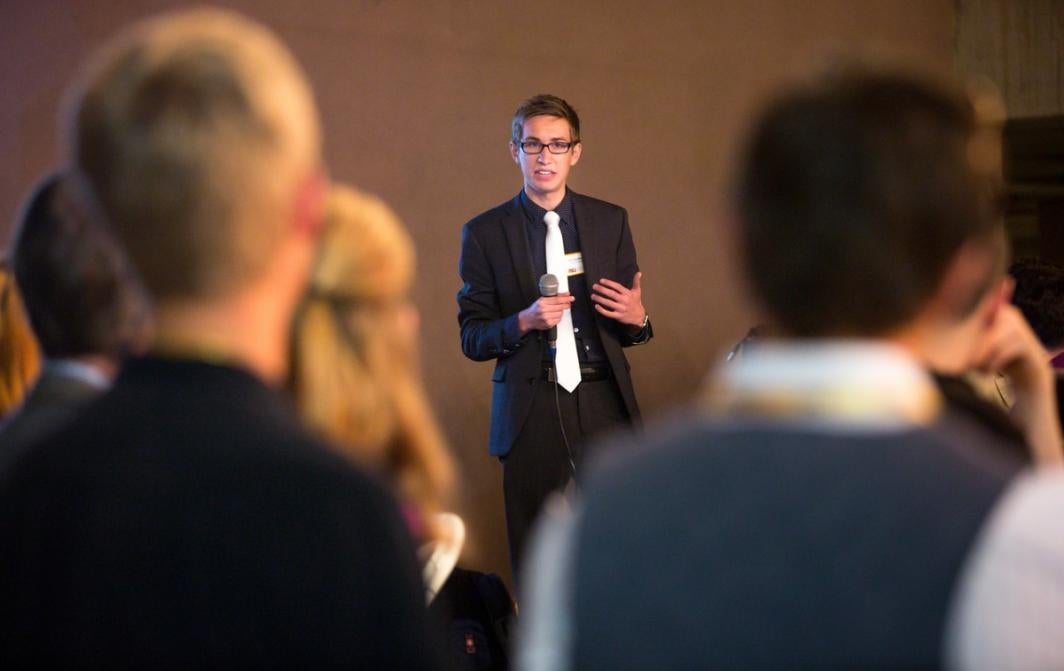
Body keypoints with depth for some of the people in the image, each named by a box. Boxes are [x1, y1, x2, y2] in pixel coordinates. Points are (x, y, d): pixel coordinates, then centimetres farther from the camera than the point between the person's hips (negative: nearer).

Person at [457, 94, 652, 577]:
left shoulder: (610, 222, 10)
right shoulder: (485, 233, 4)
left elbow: (627, 330, 15)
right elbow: (472, 339, 4)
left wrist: (636, 318, -8)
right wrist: (524, 322, -15)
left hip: (604, 407, 1)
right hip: (530, 414, -1)